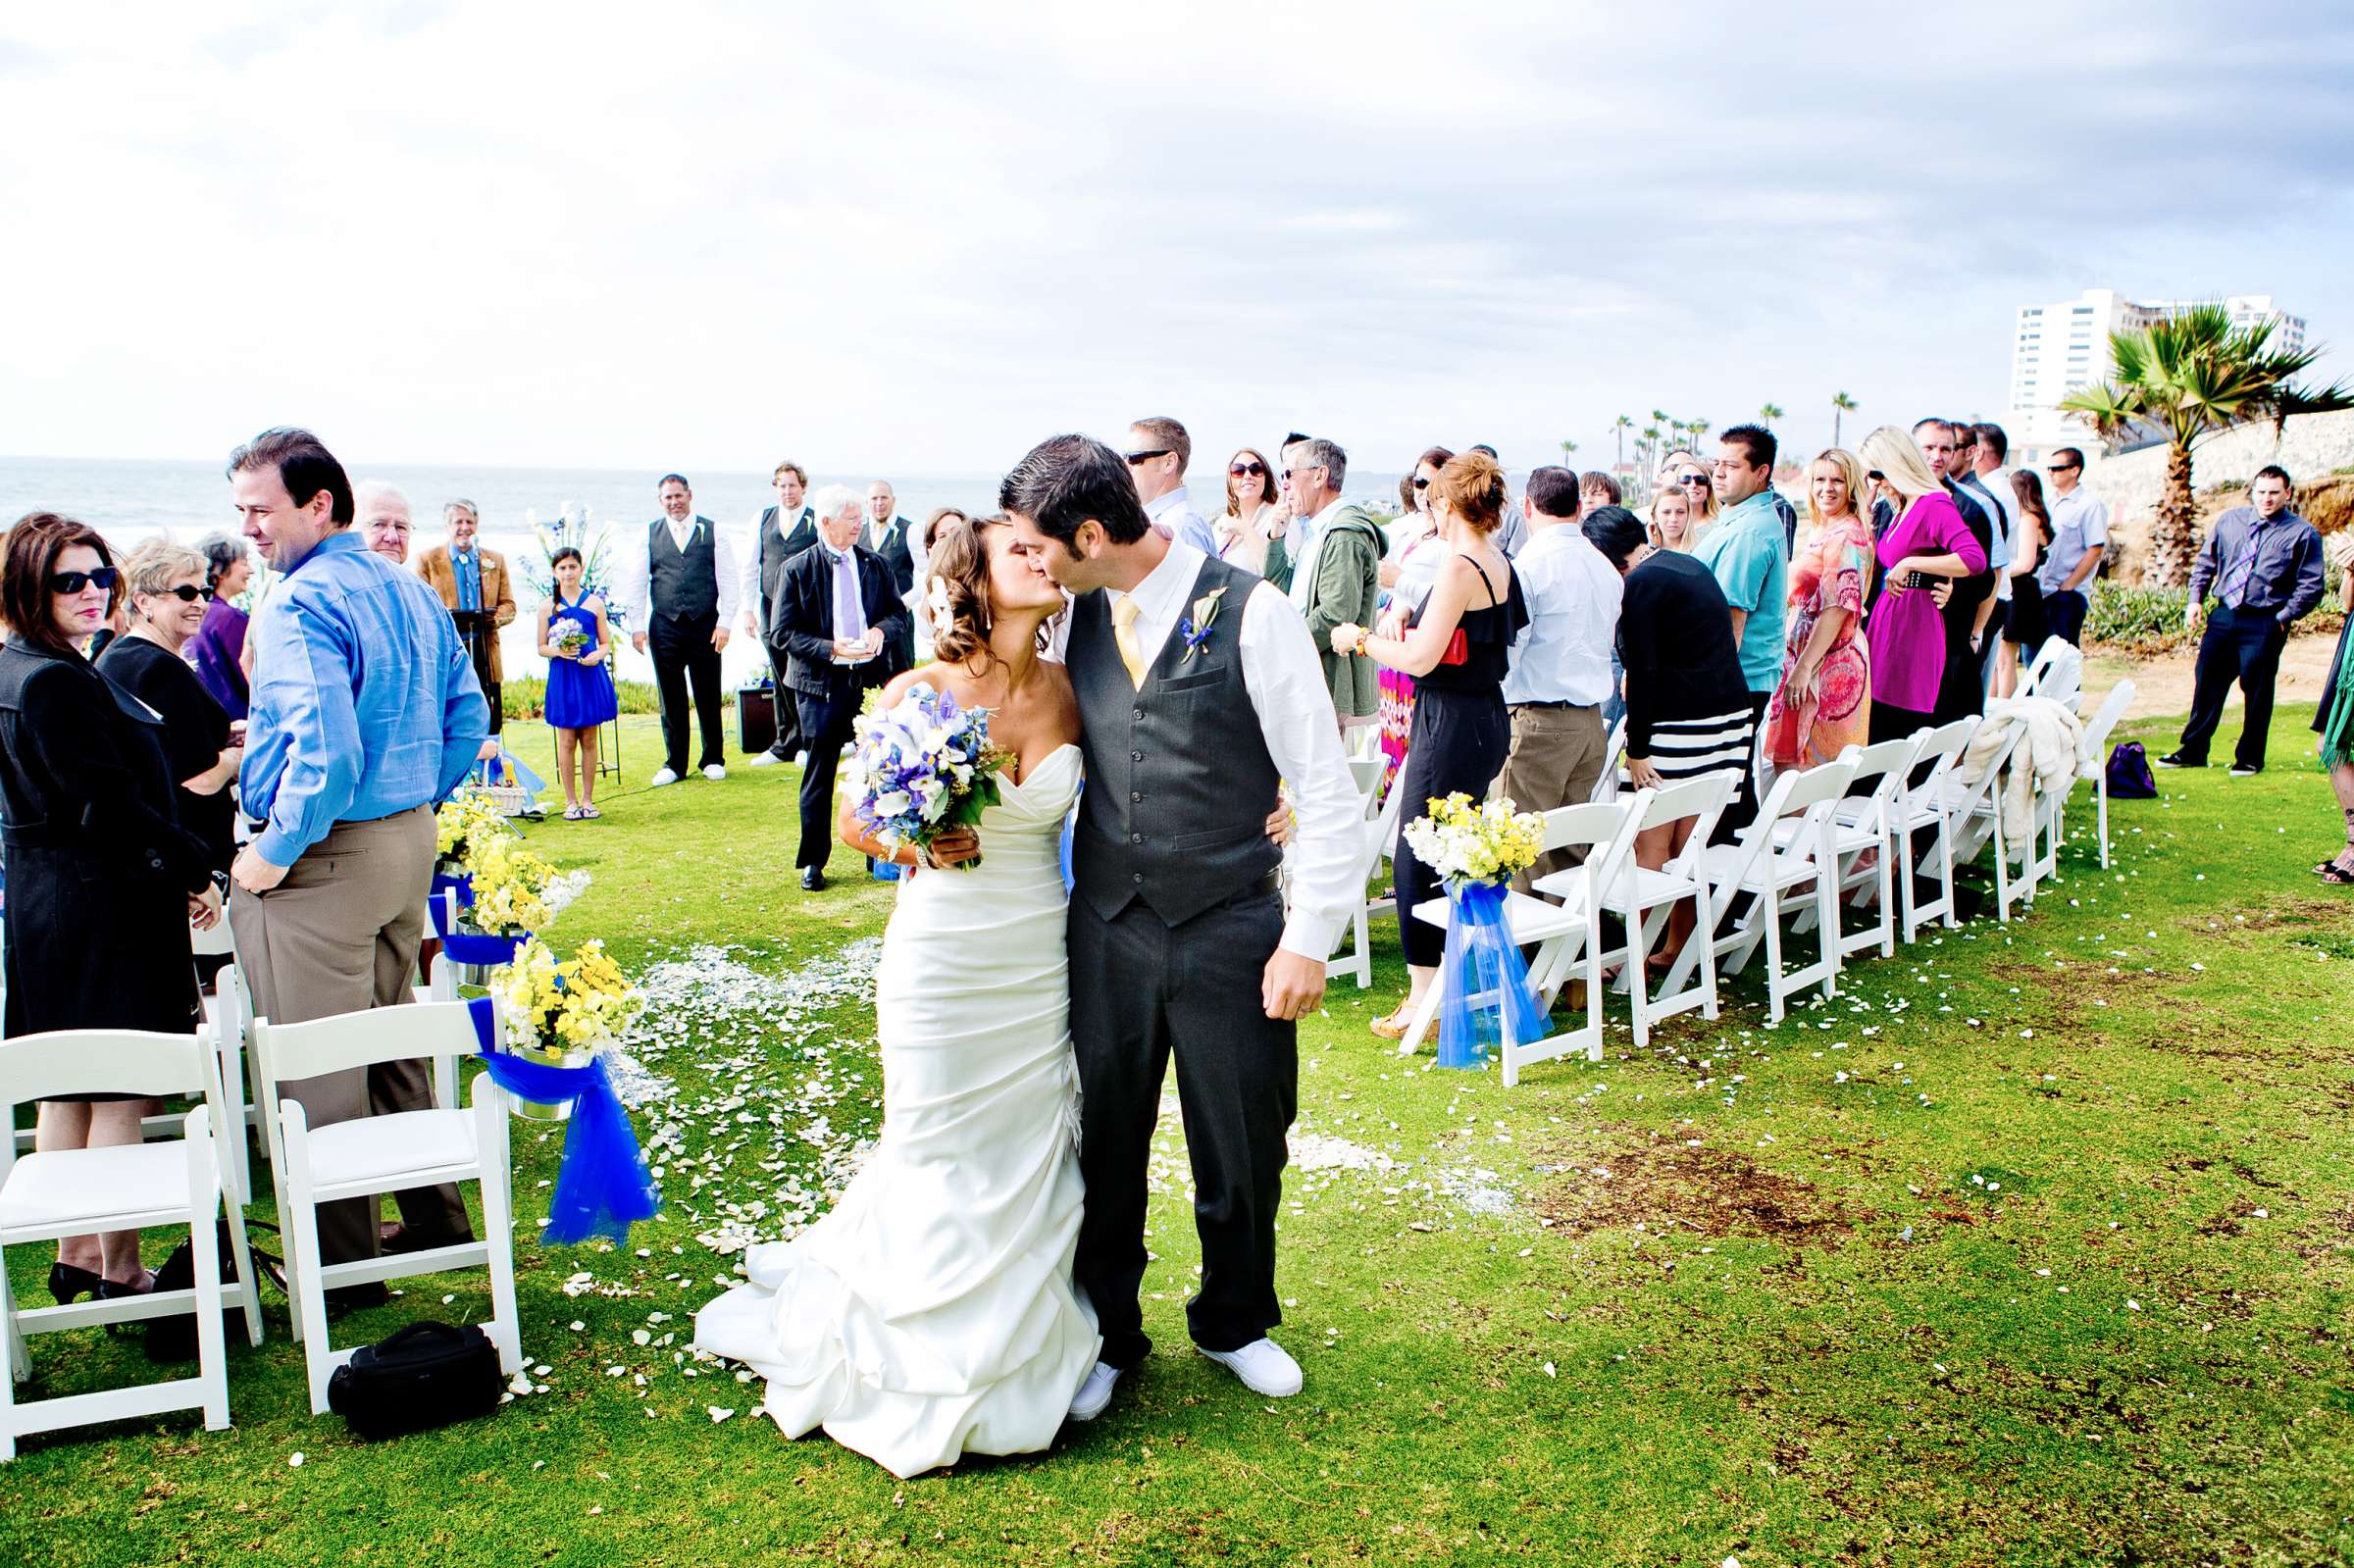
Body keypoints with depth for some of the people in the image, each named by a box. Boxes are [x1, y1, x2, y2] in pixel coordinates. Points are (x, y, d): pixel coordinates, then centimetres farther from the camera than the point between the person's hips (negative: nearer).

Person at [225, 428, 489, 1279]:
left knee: (319, 1072, 2)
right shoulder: (413, 591, 9)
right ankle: (434, 1221, 32)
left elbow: (327, 748, -27)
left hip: (324, 858, -9)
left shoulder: (300, 603, -18)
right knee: (393, 1047, 21)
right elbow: (468, 717, 13)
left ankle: (344, 1265, 11)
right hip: (412, 843, 9)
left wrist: (275, 851, -17)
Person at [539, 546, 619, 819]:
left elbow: (606, 643, 7)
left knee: (589, 740, 5)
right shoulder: (548, 606, 4)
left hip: (591, 676, 1)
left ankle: (587, 799, 14)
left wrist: (598, 655, -14)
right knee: (567, 741, 2)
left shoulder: (595, 603, 5)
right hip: (562, 678, 0)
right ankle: (571, 801, 11)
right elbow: (541, 647, 6)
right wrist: (559, 651, -14)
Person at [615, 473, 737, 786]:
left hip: (705, 624, -1)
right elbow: (635, 582, 7)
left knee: (709, 695, 6)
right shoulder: (649, 534, 7)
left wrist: (724, 622, -6)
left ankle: (713, 760, 19)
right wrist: (637, 626, 1)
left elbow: (728, 580, 2)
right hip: (664, 625, 1)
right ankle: (674, 764, 14)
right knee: (671, 697, 5)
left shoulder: (712, 532, 3)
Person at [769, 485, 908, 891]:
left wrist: (881, 631, -10)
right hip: (821, 684, -3)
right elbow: (782, 631, -6)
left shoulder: (875, 564, 6)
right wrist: (831, 649, -18)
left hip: (871, 678, 3)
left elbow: (898, 611, 13)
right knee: (819, 774, 4)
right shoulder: (798, 569, -5)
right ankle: (813, 862, 16)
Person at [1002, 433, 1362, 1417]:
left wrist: (1308, 940, -11)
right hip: (1106, 929, 3)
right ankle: (1108, 1335, 36)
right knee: (1104, 1145, 13)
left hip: (1230, 932, -3)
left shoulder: (1253, 616, -13)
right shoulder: (1078, 619, 2)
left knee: (1242, 1150, 14)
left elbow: (1327, 793, -10)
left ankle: (1233, 1322, 40)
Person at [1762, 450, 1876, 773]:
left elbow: (1838, 607, -19)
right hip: (1807, 655, 9)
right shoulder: (1819, 531, 16)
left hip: (1830, 661, -9)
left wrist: (1803, 668, -22)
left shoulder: (1847, 535, -13)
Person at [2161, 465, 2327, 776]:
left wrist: (2284, 617, -9)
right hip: (2224, 615, 4)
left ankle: (2249, 759, 15)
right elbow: (2205, 562, 16)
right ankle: (2193, 751, 17)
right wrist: (2196, 599, 6)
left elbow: (2312, 585, -3)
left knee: (2257, 692, 3)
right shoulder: (2230, 521, 8)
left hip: (2264, 625, -4)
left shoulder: (2302, 534, -3)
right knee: (2207, 685, 7)